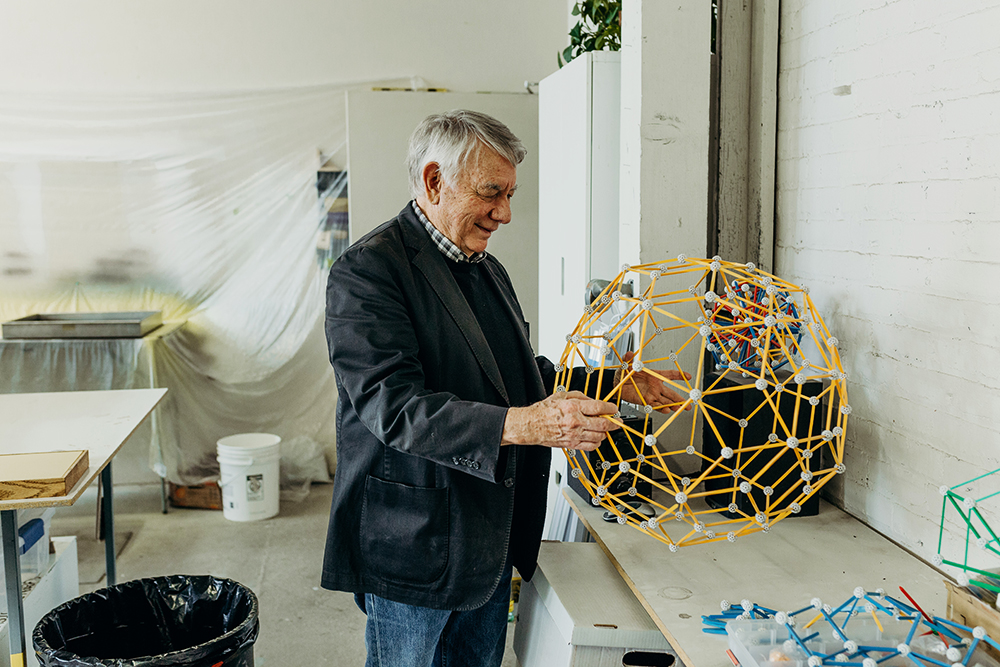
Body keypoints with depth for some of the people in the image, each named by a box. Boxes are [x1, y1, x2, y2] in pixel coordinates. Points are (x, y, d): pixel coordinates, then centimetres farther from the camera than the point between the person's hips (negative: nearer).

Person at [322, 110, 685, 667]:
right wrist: (519, 425, -38)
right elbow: (394, 405, -27)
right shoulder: (368, 270, -17)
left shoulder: (488, 270, 13)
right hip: (412, 546, -8)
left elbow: (522, 375, 19)